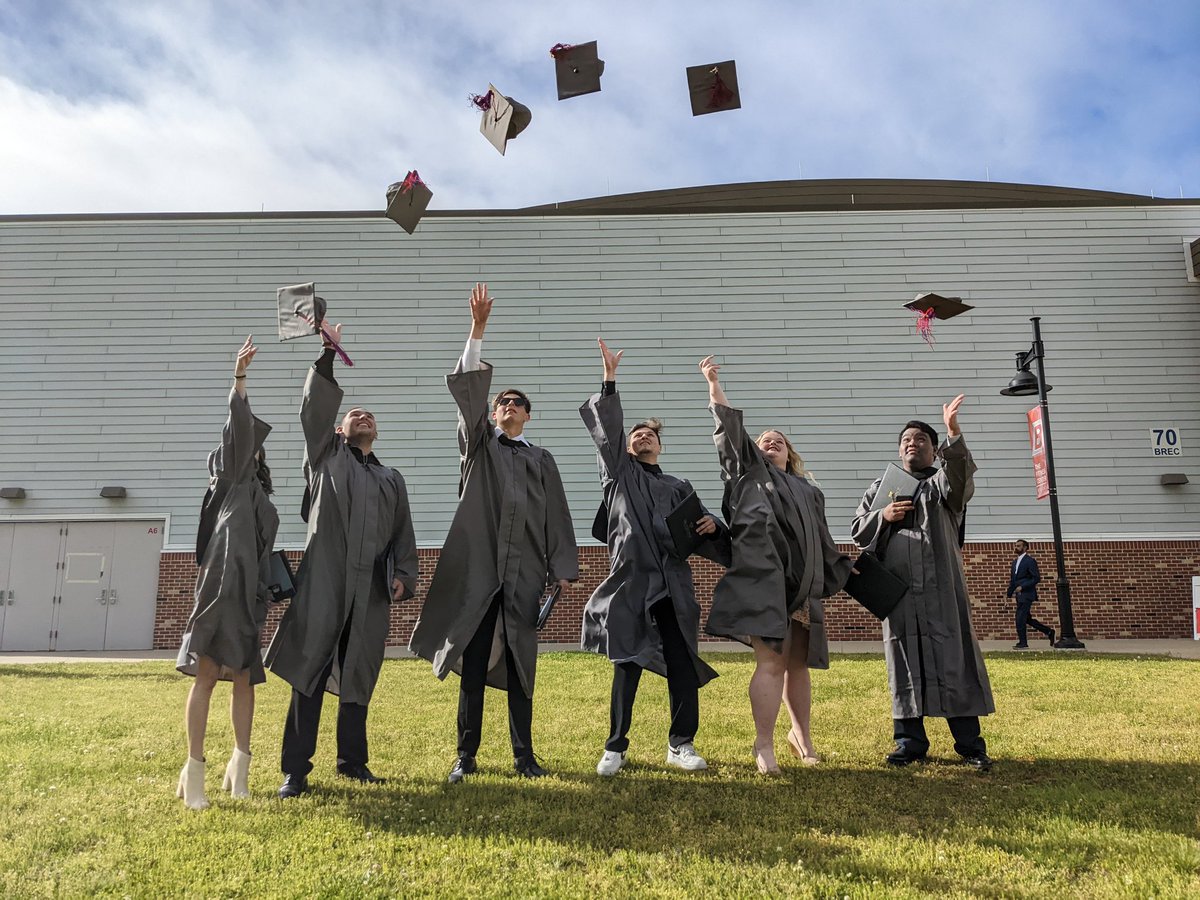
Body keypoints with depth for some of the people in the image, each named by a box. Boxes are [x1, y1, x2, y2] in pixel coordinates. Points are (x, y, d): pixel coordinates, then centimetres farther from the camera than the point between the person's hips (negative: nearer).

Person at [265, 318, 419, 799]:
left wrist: (403, 575, 5)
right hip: (324, 580, -3)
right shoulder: (326, 455, 14)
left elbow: (403, 534, 19)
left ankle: (352, 759, 19)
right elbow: (316, 408, 0)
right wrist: (329, 352, -8)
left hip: (370, 588, 3)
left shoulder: (392, 479, 22)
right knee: (310, 670, -5)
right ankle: (295, 769, 0)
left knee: (358, 674, 7)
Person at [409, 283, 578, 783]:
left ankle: (524, 755, 14)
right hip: (478, 569, -1)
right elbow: (469, 388, -3)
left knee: (520, 666, 6)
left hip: (524, 573, 1)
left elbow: (556, 517, 11)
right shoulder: (478, 445, 10)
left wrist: (562, 570, 3)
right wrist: (477, 329, -12)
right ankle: (466, 755, 12)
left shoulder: (541, 460, 15)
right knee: (473, 666, 1)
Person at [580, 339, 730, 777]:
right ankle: (615, 747, 11)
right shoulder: (619, 474, 13)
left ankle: (681, 744, 13)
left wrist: (712, 526, -6)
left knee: (682, 665, 0)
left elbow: (699, 539, 17)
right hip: (630, 581, -2)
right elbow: (606, 430, 0)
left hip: (673, 585, 3)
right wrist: (609, 379, -8)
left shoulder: (679, 488, 20)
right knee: (627, 667, 0)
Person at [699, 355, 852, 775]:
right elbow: (731, 429, 7)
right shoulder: (749, 470, 15)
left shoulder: (808, 491, 26)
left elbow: (823, 540, 29)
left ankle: (801, 734, 28)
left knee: (798, 663, 11)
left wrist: (840, 570, 23)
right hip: (764, 577, -5)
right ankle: (764, 745, -9)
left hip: (803, 585, 5)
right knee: (771, 661, -14)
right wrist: (714, 383, 4)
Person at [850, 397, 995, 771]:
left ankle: (970, 742, 5)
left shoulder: (944, 483, 8)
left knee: (953, 659, -2)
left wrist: (953, 433, -33)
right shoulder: (880, 487, 17)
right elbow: (858, 529, 14)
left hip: (940, 587, -2)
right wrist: (883, 516, -6)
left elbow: (960, 473, -16)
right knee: (904, 664, 3)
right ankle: (910, 740, 10)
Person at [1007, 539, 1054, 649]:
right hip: (1019, 595, 8)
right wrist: (1009, 594, 12)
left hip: (1027, 594, -8)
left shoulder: (1030, 561, -9)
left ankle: (1023, 643, 0)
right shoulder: (1015, 562, 16)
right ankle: (1049, 632, 26)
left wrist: (1022, 587, -20)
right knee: (1027, 619, 13)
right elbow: (1013, 580, 19)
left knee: (1020, 619, -9)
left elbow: (1037, 578, -14)